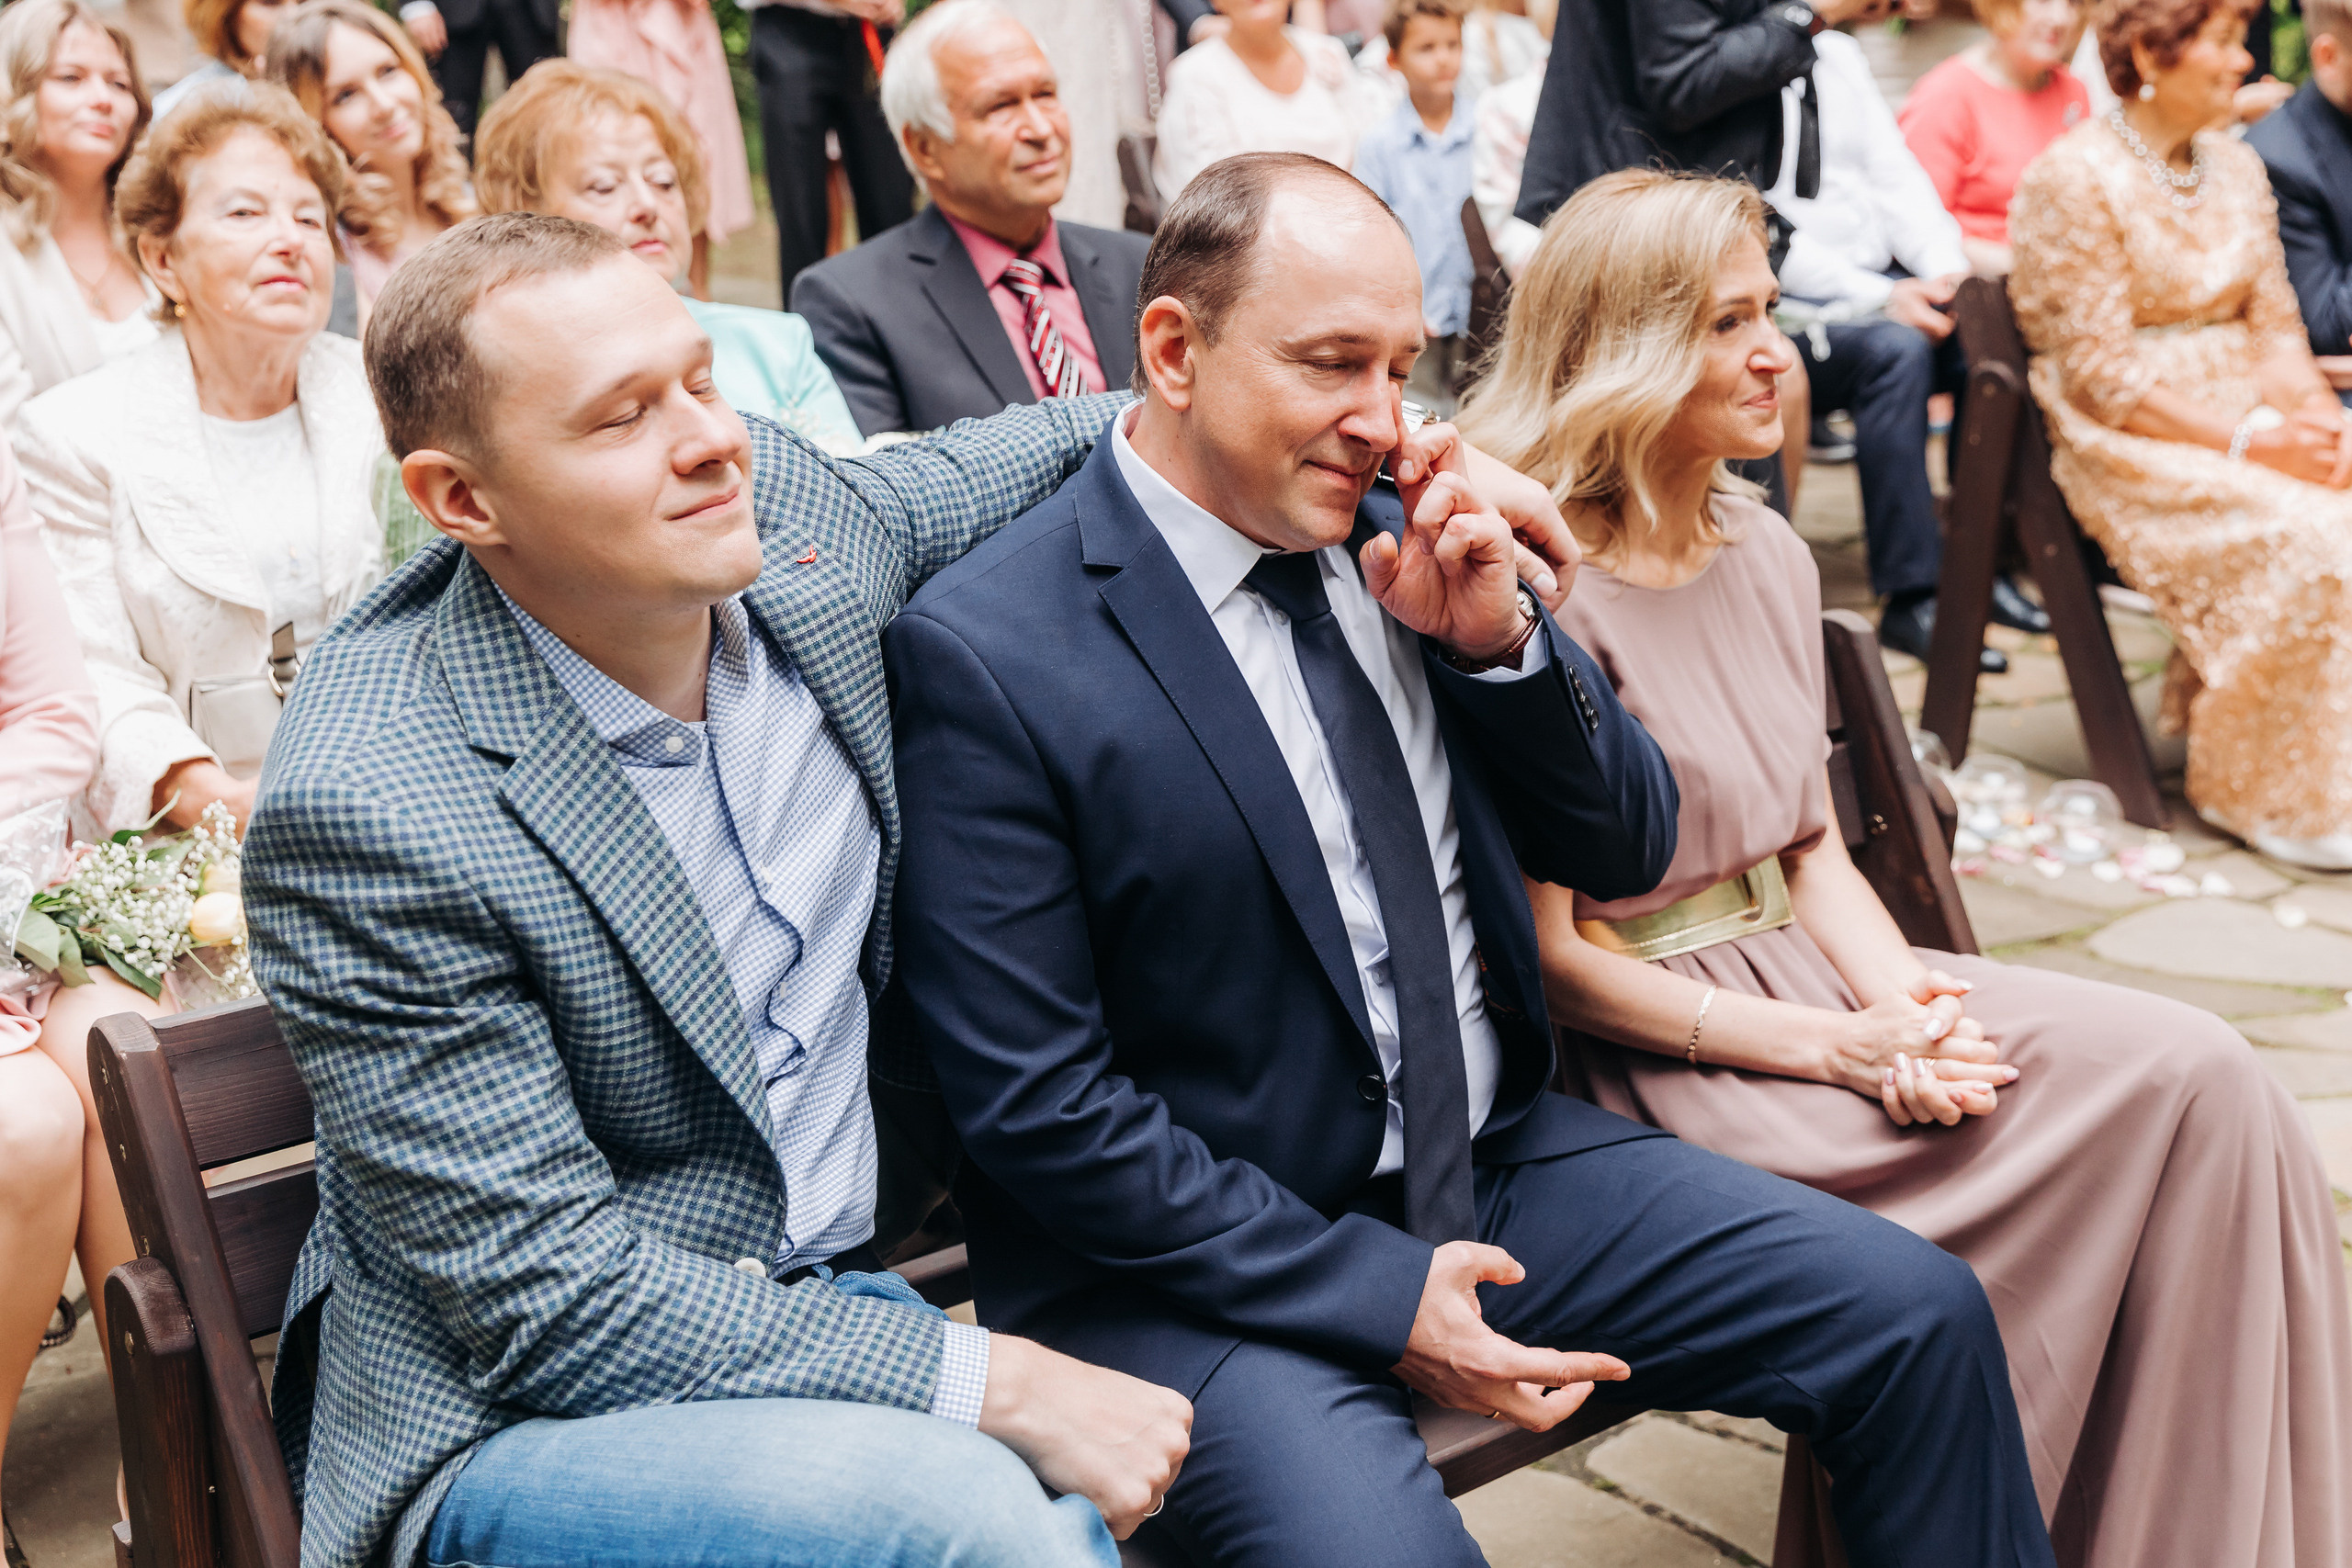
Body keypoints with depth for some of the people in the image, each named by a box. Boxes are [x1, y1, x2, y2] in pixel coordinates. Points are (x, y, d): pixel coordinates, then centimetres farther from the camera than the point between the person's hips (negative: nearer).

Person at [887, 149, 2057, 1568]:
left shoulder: (1399, 539, 4)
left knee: (1921, 1315, -1)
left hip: (1501, 1161, 6)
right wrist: (1379, 1299, -17)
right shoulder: (987, 653, -16)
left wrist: (1497, 639, -10)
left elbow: (1631, 851, 9)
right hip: (1211, 1249, -6)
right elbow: (1039, 1108, -16)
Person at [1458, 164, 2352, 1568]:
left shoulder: (1769, 556, 10)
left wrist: (1905, 1005, -8)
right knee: (2172, 1087, -17)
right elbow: (1546, 955, -14)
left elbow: (1814, 850, 13)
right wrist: (1836, 1050, -17)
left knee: (2201, 1073, -13)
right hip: (1652, 1047, -7)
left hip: (1799, 968, 7)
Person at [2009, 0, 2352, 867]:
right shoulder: (2073, 179, -11)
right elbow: (2102, 374, -15)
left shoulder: (2235, 165, 13)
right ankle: (2255, 790, -12)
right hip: (2128, 441, -7)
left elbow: (2274, 322, 13)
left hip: (2243, 410, 7)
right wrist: (2246, 440, -21)